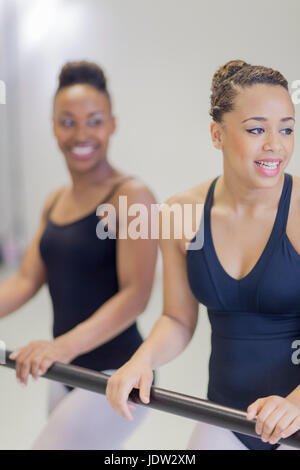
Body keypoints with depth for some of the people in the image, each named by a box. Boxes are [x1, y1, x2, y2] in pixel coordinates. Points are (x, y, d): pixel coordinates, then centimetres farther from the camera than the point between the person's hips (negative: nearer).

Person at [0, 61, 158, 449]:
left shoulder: (131, 197, -13)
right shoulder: (55, 202, 11)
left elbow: (135, 295, -22)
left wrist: (65, 344, -35)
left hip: (114, 375, -8)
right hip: (67, 374, 8)